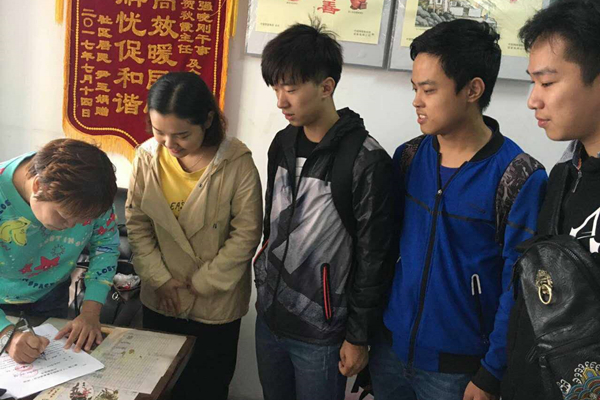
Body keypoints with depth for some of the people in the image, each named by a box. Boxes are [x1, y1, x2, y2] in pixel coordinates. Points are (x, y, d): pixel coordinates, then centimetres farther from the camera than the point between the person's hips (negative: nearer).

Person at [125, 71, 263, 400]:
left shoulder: (237, 163, -20)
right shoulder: (147, 156, -10)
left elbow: (246, 234, -15)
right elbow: (136, 223, -3)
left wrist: (203, 283, -13)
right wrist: (159, 278, -8)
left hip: (216, 303, -3)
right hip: (160, 299, 3)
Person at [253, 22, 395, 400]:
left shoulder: (367, 162, -19)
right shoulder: (283, 143, 1)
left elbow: (374, 261, -14)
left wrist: (358, 337, -9)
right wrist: (265, 281, 16)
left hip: (321, 332, -6)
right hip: (269, 316, 6)